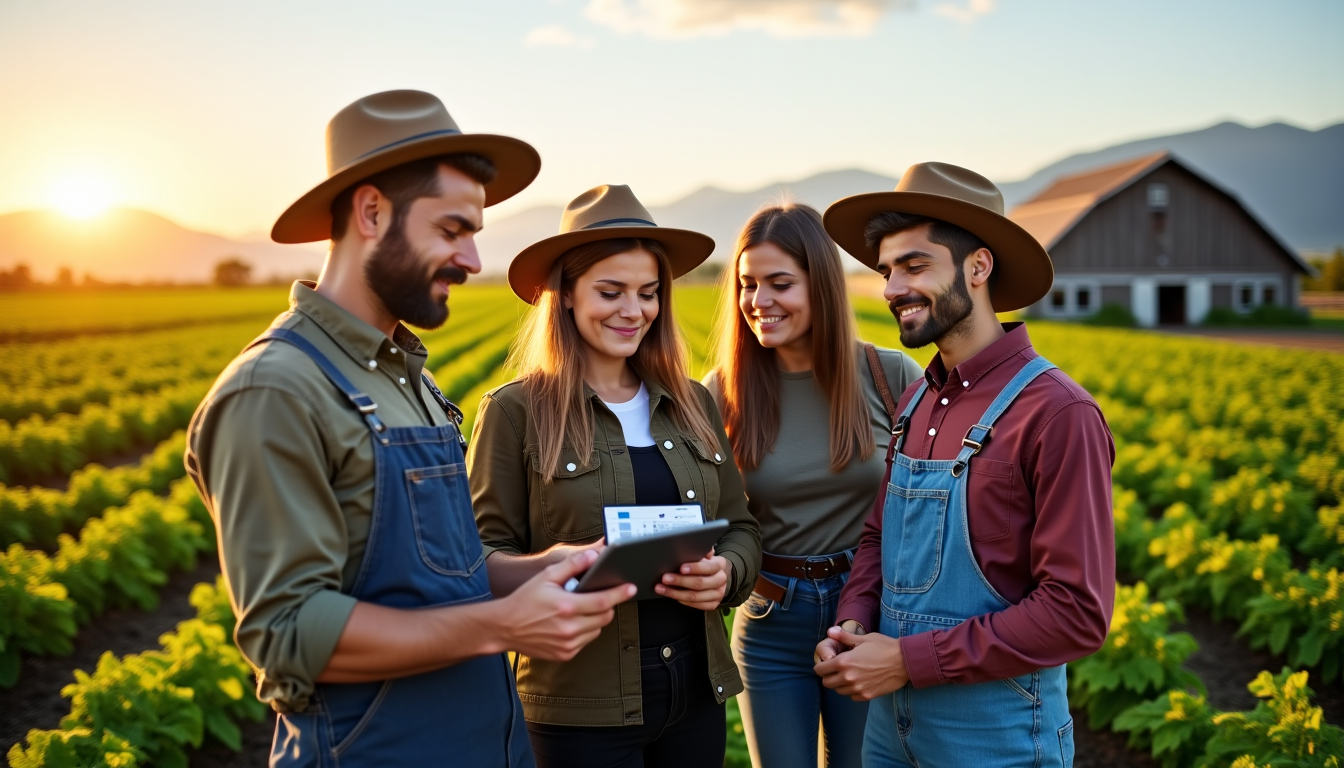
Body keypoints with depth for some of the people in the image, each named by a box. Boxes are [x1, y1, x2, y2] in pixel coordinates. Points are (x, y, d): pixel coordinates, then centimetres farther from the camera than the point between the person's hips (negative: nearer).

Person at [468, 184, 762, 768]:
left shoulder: (692, 404, 8)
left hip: (697, 694, 4)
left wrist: (725, 573, -11)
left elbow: (740, 529, 11)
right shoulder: (515, 411, -6)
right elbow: (482, 559, -6)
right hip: (580, 707, -4)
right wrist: (556, 564, -25)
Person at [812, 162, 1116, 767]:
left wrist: (910, 659, -20)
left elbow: (1078, 613, -21)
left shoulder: (1058, 415, -19)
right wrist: (852, 624, -6)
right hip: (891, 717, 6)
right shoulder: (915, 403, 4)